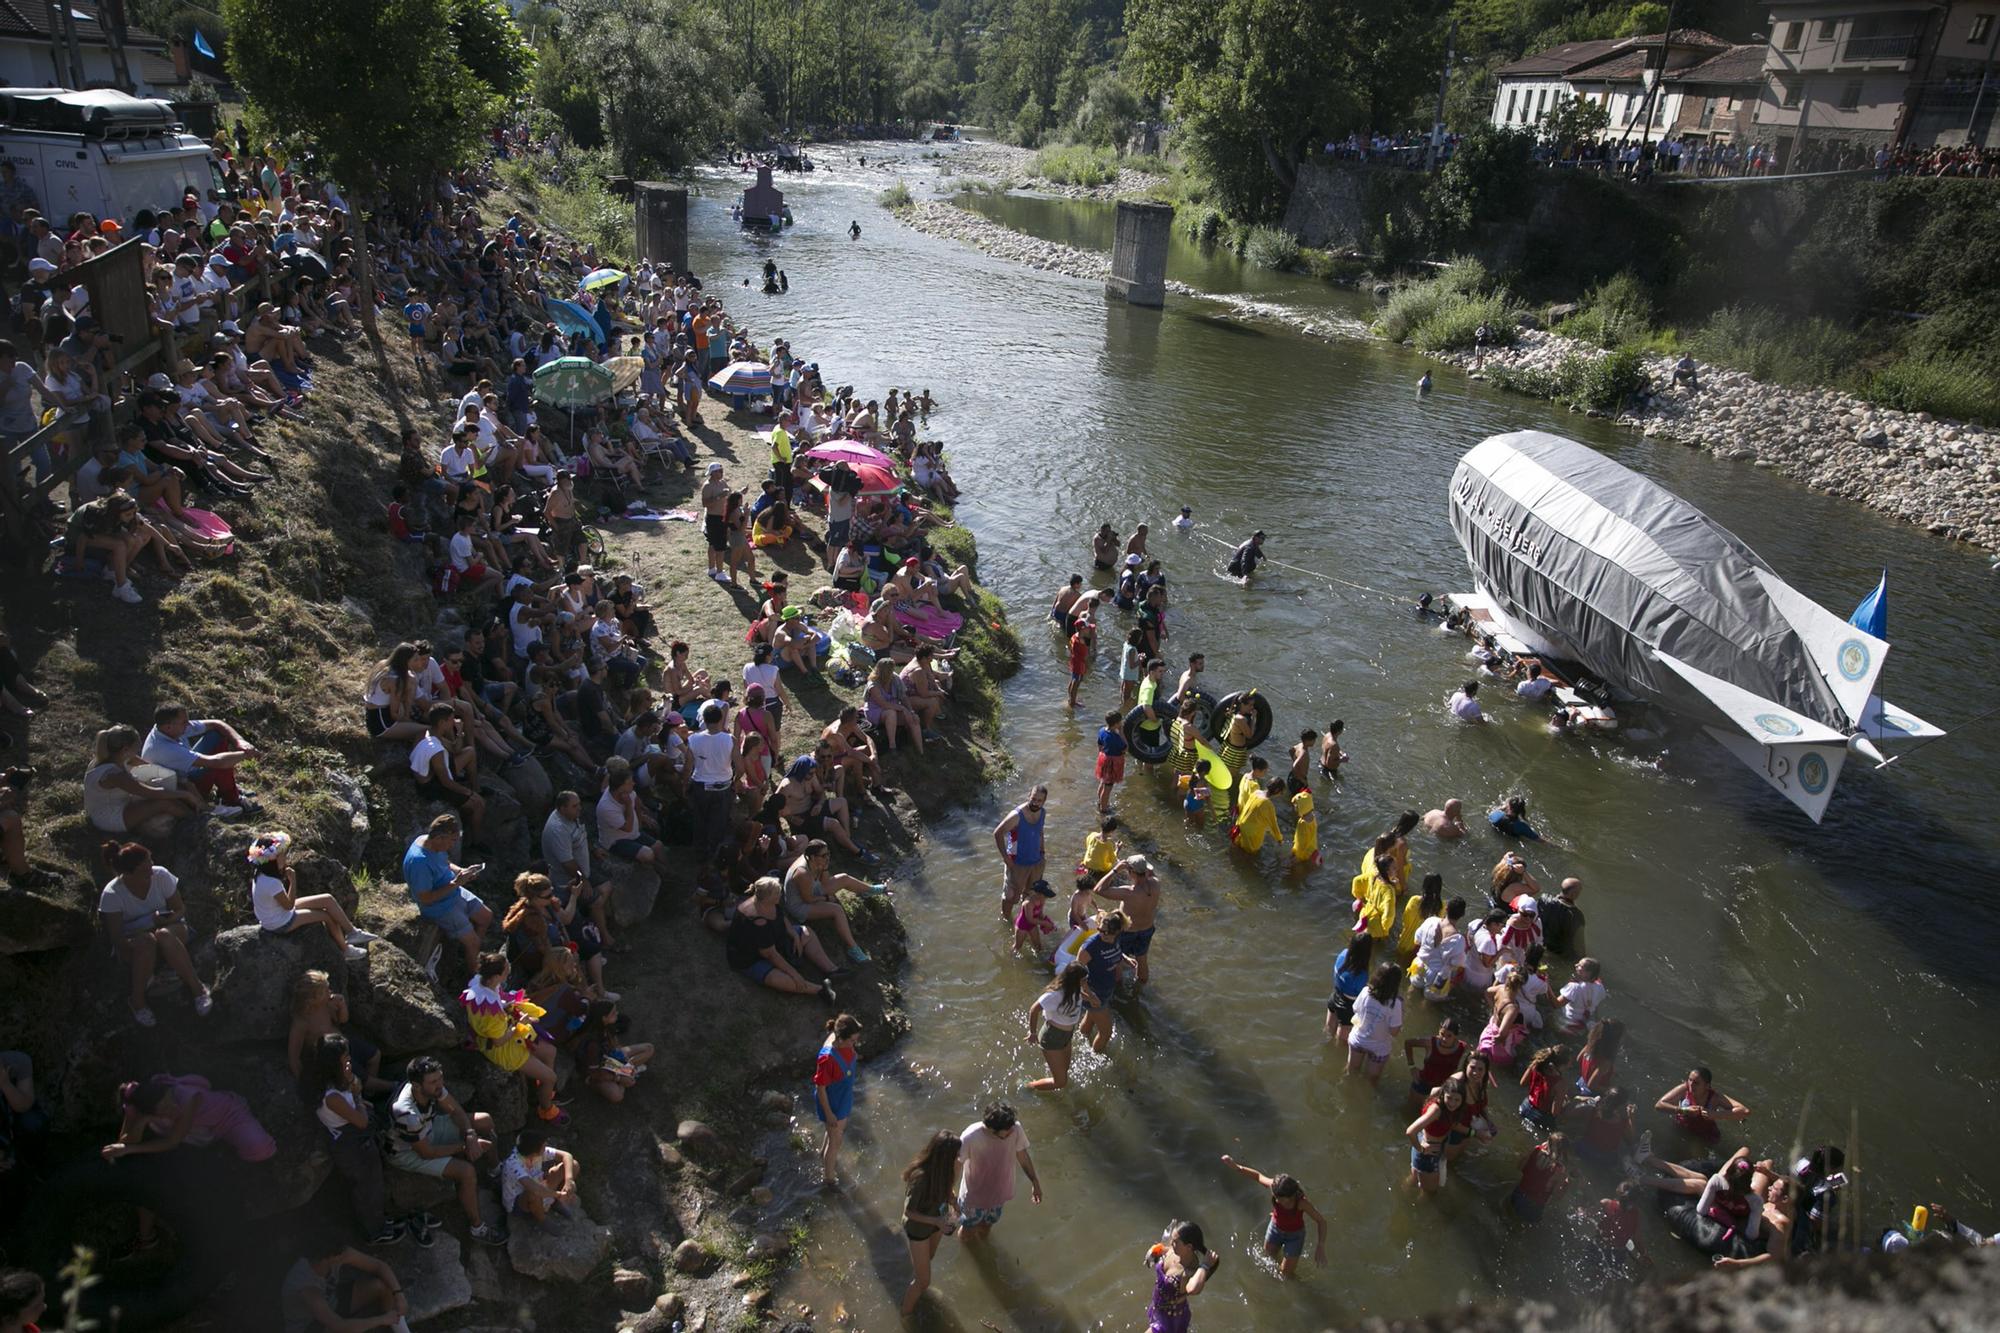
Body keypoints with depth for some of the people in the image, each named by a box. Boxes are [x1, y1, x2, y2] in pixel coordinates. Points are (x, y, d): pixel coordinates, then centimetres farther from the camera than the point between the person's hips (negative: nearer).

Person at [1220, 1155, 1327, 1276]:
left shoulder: (1302, 1203, -41)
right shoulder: (1274, 1186, -33)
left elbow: (1321, 1221, -28)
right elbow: (1258, 1175, -14)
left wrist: (1321, 1247, -35)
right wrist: (1236, 1167, -25)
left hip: (1294, 1235, -4)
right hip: (1275, 1228, 4)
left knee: (1285, 1273, 12)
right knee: (1269, 1254, 30)